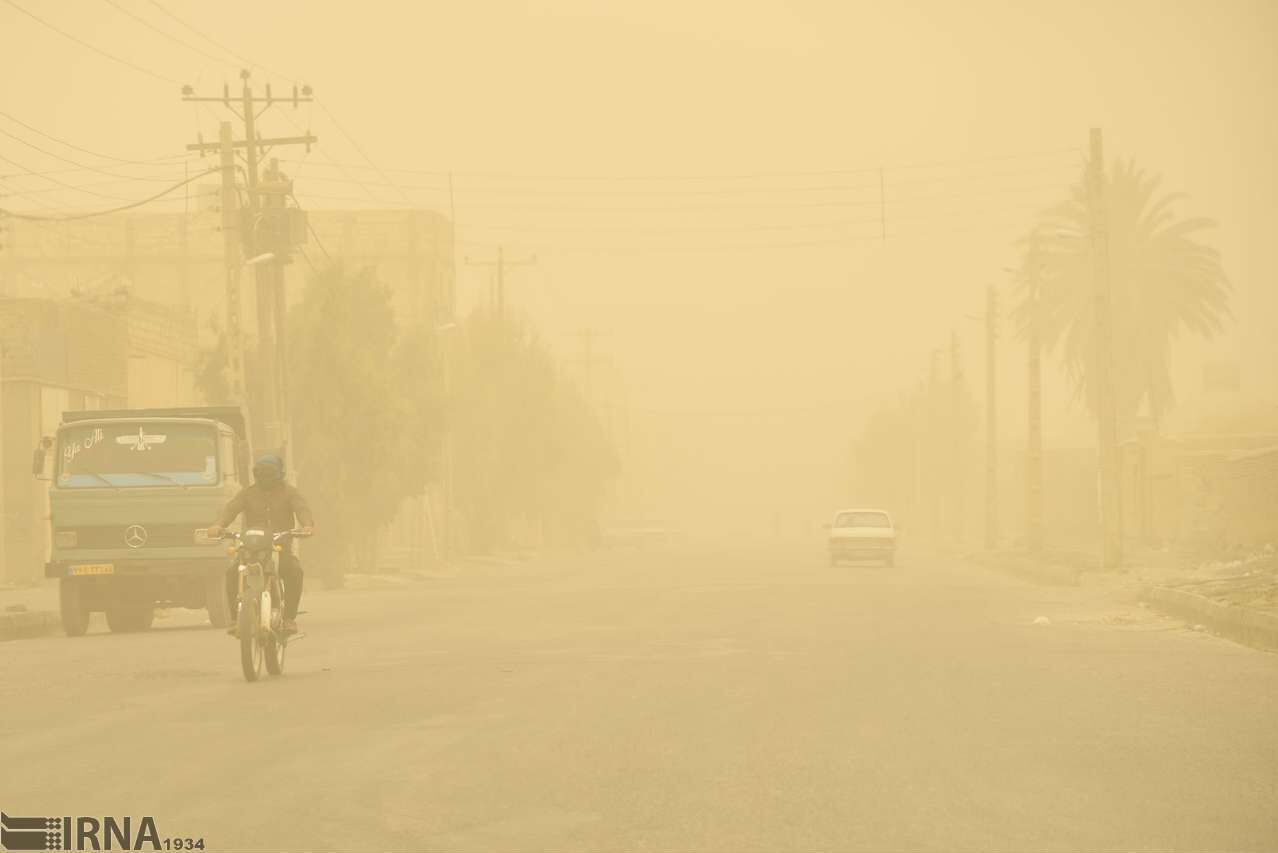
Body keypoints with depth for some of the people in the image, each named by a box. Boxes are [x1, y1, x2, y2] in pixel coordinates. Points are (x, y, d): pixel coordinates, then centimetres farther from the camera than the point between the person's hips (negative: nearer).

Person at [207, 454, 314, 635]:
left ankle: (290, 617, -21)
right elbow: (232, 508, -5)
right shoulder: (248, 493, 13)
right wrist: (219, 525, -27)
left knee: (294, 571, -32)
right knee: (233, 572, -27)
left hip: (281, 548, -1)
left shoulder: (288, 493, 9)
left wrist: (307, 525, -35)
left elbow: (302, 508, -11)